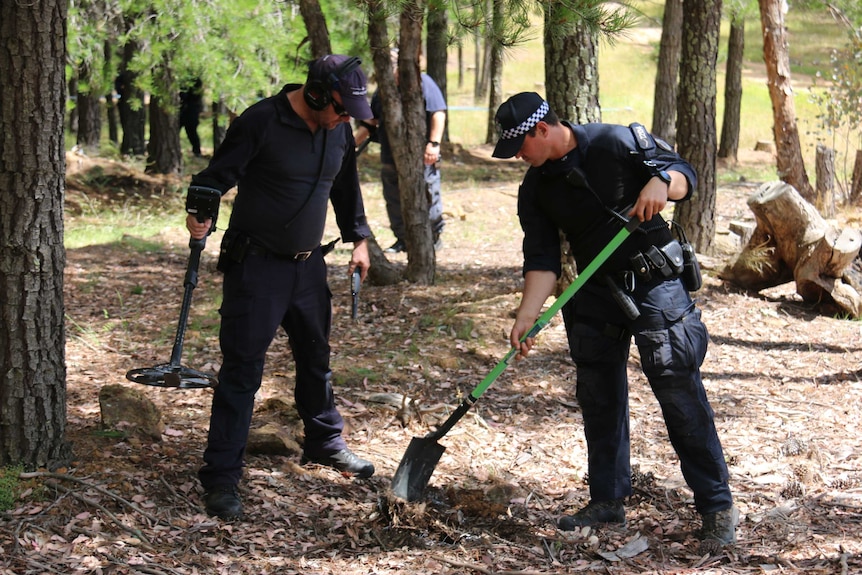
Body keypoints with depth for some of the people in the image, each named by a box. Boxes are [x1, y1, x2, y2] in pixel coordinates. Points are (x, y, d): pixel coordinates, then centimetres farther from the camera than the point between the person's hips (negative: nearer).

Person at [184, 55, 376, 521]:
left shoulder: (339, 132, 4)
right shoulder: (261, 122, -17)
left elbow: (345, 187, 21)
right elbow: (219, 172, -17)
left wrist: (357, 238, 23)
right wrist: (199, 213, -34)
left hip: (308, 265, 7)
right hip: (256, 267, -7)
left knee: (316, 356, 21)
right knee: (242, 369, -9)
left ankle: (325, 443, 42)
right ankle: (221, 478, -6)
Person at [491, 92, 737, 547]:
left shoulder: (617, 143, -10)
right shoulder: (535, 189, 5)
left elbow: (685, 175, -7)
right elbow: (542, 259, 2)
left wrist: (661, 181, -30)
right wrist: (526, 315, -10)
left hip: (655, 287, -6)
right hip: (595, 296, 6)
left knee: (680, 393, -8)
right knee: (598, 398, 9)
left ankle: (717, 507, -3)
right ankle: (607, 500, 23)